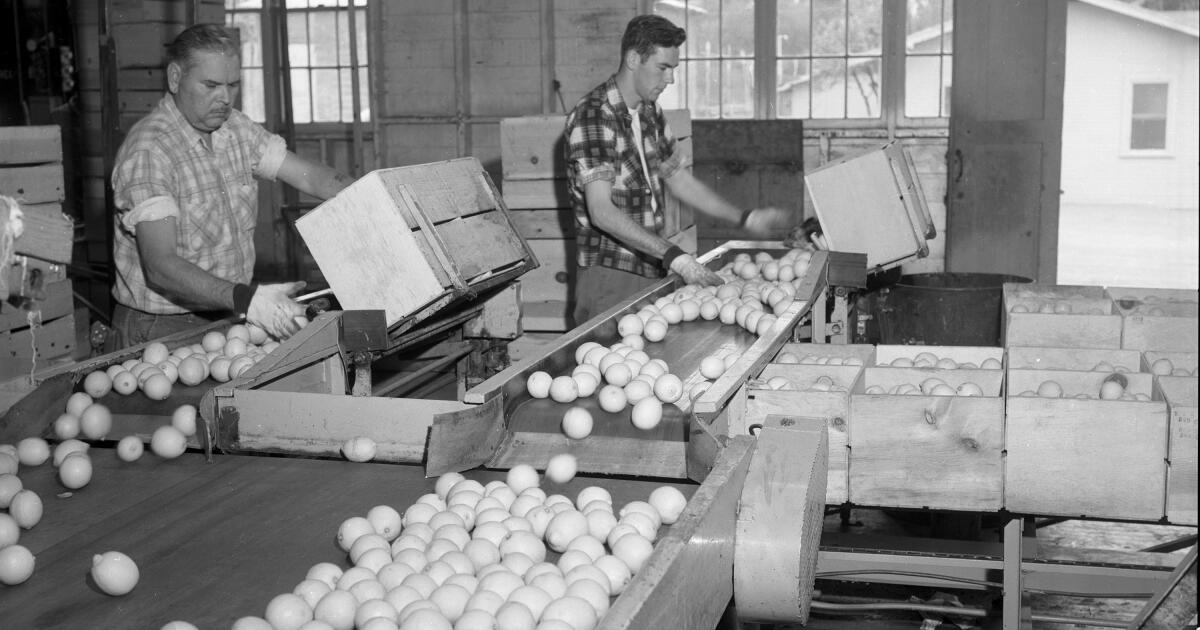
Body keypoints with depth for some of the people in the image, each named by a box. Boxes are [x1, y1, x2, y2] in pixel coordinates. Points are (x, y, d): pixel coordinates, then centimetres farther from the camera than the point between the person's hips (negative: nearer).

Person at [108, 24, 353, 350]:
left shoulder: (236, 128, 7)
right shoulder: (148, 151, -18)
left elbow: (310, 176, 7)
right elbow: (161, 267, -26)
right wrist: (244, 298, -40)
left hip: (226, 319, 6)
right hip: (160, 330, -6)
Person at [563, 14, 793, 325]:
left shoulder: (650, 112, 11)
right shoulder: (592, 117, -17)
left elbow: (679, 179, 21)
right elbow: (601, 212, -25)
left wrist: (745, 219, 13)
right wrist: (673, 256, -31)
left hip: (652, 271, 8)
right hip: (609, 274, -7)